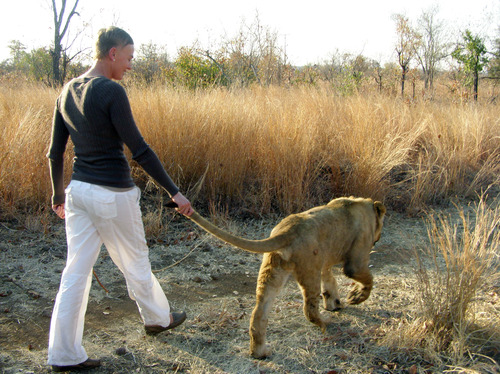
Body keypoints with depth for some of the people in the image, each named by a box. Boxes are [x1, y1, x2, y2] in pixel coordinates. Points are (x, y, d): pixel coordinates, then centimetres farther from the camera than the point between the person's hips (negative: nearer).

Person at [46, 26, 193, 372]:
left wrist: (59, 193, 24)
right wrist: (174, 191, -13)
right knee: (135, 263, 15)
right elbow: (139, 149, -18)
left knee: (76, 271, 10)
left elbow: (55, 152, 12)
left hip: (78, 190, 7)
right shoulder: (111, 91, -16)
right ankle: (158, 318, 39)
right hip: (113, 194, -7)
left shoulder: (68, 92, 7)